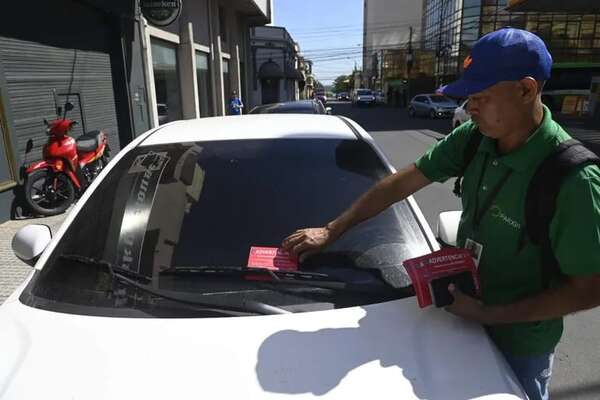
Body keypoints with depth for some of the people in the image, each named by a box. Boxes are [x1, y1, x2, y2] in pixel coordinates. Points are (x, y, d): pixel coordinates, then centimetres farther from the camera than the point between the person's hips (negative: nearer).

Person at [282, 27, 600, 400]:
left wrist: (491, 314, -23)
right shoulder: (472, 138, -13)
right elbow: (401, 183, -10)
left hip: (518, 341, -5)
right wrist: (331, 231, -10)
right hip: (465, 306, 5)